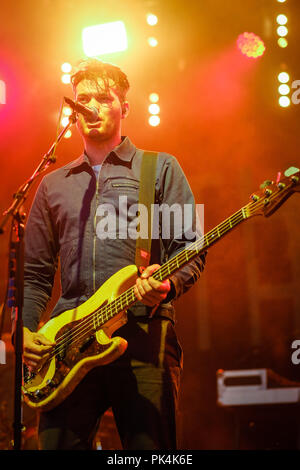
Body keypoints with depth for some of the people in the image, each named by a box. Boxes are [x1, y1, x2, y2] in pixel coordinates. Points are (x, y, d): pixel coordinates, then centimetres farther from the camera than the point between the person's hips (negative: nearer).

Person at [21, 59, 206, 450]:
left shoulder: (160, 169, 11)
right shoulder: (53, 185, 21)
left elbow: (190, 249, 4)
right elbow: (35, 273, 21)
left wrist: (167, 285, -17)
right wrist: (25, 330, 6)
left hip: (143, 334, -3)